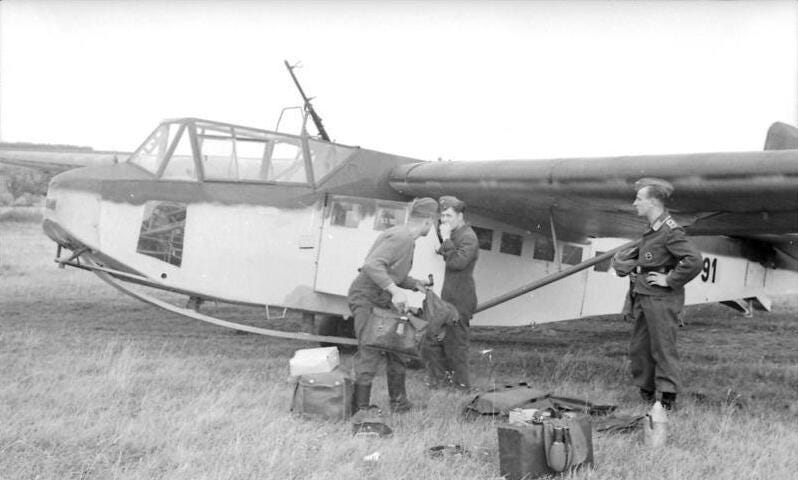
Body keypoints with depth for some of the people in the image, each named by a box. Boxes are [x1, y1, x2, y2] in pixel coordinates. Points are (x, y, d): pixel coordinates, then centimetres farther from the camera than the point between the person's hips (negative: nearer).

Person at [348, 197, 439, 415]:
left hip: (382, 301, 10)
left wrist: (415, 283, 8)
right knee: (371, 351, -15)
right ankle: (360, 407, -8)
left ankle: (398, 401, 22)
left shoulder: (408, 240, 10)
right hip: (365, 298, -10)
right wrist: (395, 290, -38)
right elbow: (372, 266, -33)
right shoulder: (400, 237, -22)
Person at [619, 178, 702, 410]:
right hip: (643, 296, 9)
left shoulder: (670, 231, -16)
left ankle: (668, 398, 5)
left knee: (663, 348, -3)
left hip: (661, 299, -9)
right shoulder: (651, 230, 13)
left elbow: (694, 260, -25)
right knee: (639, 348, 13)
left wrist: (670, 280, -19)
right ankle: (646, 392, 24)